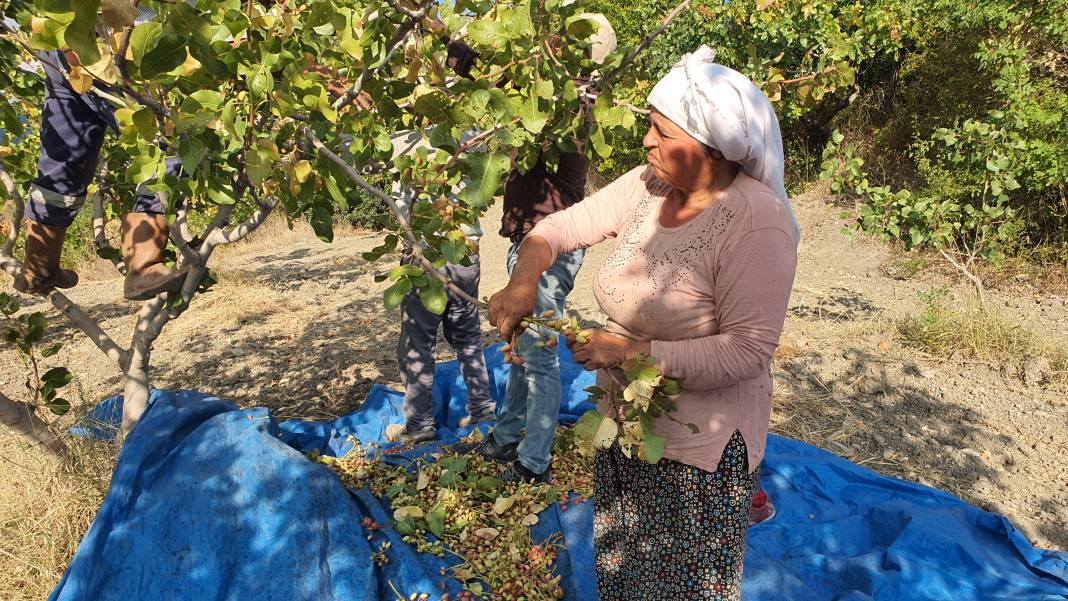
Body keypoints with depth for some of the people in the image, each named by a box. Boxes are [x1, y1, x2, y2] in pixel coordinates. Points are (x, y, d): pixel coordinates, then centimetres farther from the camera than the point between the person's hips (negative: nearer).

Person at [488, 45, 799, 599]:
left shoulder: (755, 223, -25)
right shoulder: (647, 185, -6)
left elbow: (748, 351, -25)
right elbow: (559, 227, 0)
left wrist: (638, 352, -28)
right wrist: (522, 281, -19)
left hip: (698, 450, -6)